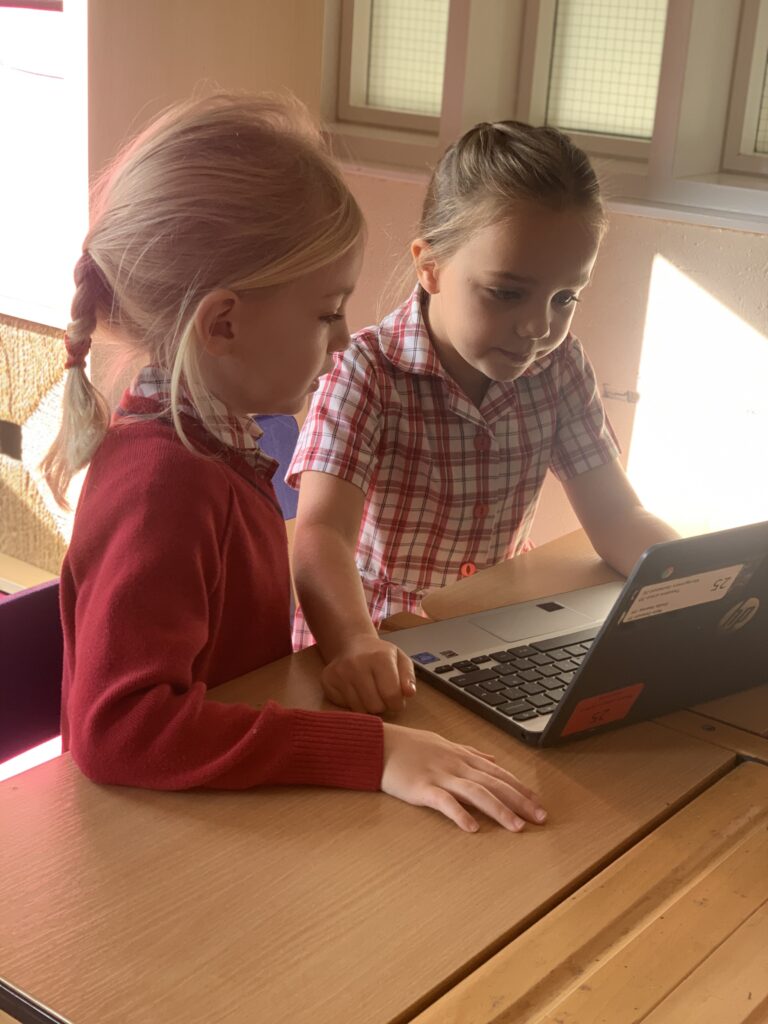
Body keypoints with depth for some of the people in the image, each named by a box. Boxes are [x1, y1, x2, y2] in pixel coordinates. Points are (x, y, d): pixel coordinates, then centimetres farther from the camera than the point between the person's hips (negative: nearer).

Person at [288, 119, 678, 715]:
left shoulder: (560, 370, -1)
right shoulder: (366, 371, -16)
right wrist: (356, 645, -47)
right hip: (375, 656, -2)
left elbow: (619, 522, 0)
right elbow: (322, 534, -27)